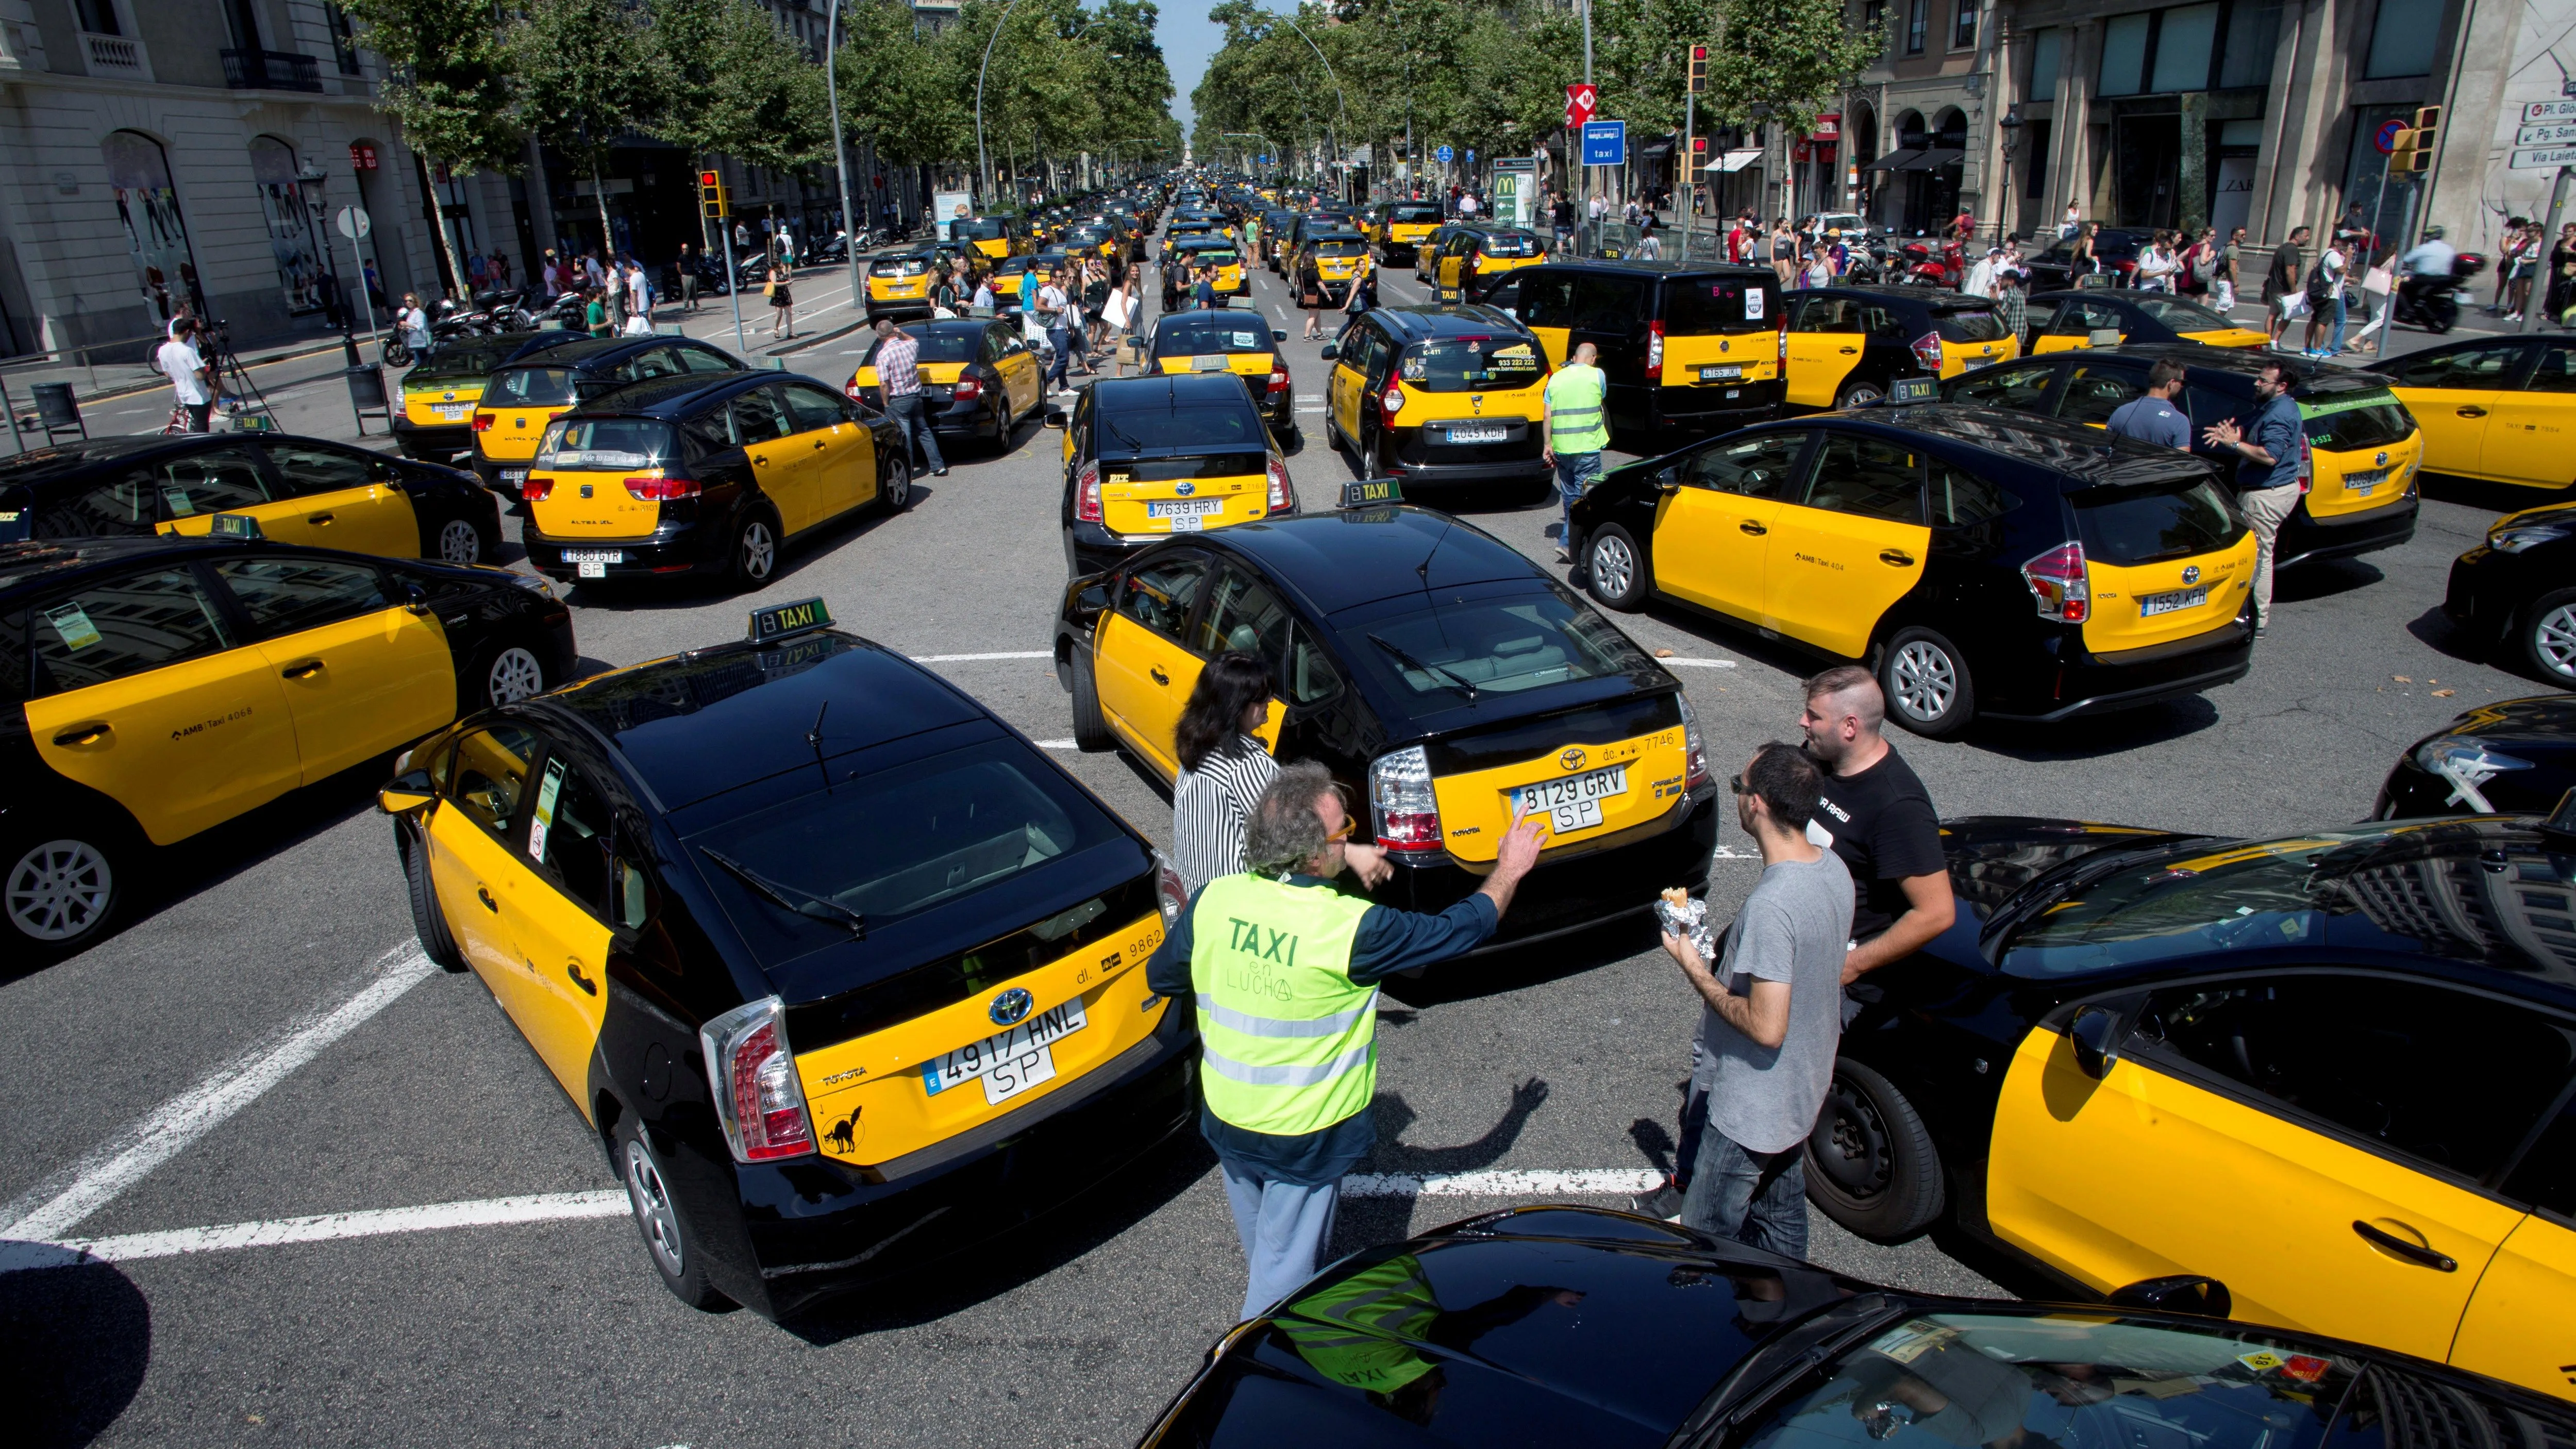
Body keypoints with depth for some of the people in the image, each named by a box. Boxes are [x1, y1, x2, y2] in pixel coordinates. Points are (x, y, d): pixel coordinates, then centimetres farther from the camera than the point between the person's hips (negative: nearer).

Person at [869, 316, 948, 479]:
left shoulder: (883, 355, -16)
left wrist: (886, 404, -7)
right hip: (916, 397, 5)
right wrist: (902, 333, 25)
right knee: (924, 431, 15)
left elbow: (884, 384, -18)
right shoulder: (910, 345, -1)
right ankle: (938, 466, 15)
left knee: (904, 437, 2)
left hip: (897, 402, -5)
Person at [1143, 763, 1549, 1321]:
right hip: (1304, 1137, -5)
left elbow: (1161, 977, 3)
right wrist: (1509, 869, 4)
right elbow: (1461, 930, -13)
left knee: (1262, 1250, 29)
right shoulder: (1352, 928, -27)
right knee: (1285, 1273, 14)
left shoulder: (1212, 900, -14)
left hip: (1226, 1120, 6)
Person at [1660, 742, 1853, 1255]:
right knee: (1783, 1220, 27)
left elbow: (1766, 1027, -30)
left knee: (1704, 1242, 8)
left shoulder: (1770, 905, -33)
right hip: (1805, 1093, 9)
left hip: (1752, 1111, -9)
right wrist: (1732, 960, 13)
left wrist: (1696, 972, -18)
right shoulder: (1835, 869, -4)